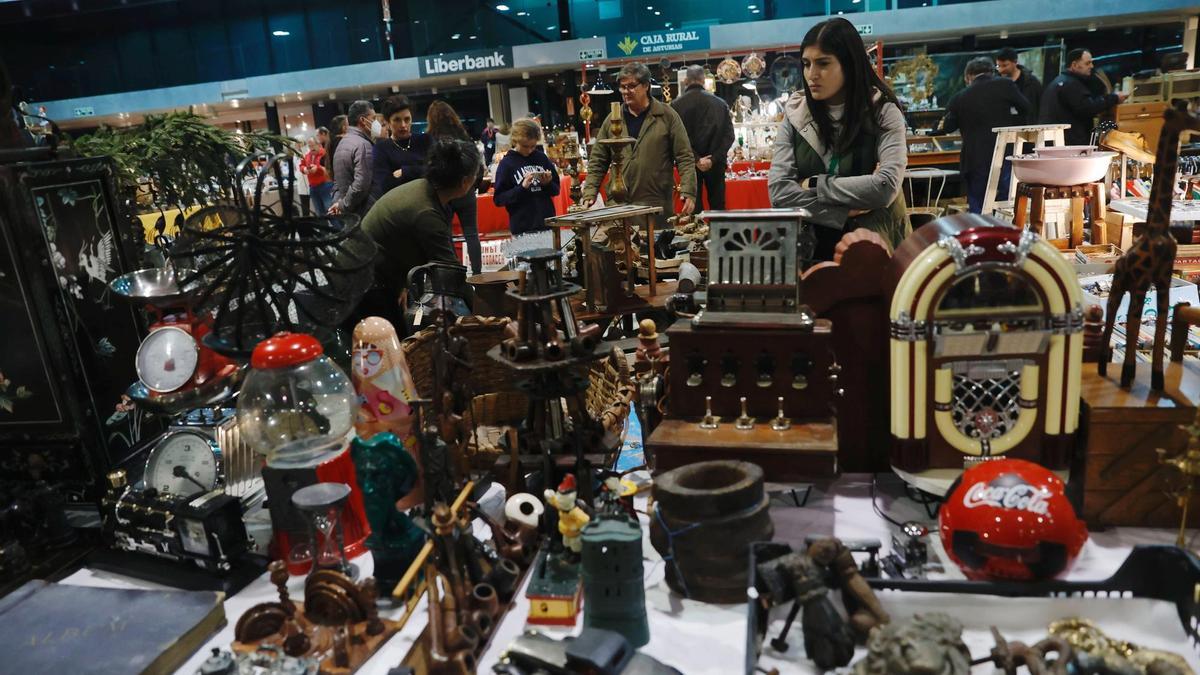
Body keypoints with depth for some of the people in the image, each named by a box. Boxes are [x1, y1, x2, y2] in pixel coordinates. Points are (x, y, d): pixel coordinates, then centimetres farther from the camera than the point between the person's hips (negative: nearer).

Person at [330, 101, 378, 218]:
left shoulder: (342, 142, 15)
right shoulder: (363, 144, -15)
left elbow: (337, 180, 20)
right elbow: (361, 185, -24)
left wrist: (338, 201, 9)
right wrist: (343, 205, -12)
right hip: (362, 215, -9)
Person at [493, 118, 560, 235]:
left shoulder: (541, 157, 3)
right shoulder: (506, 163, -3)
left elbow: (556, 189, 10)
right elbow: (499, 199, -6)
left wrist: (548, 184, -11)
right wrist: (522, 187, -17)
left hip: (547, 223, 3)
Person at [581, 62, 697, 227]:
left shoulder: (667, 116, 3)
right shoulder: (612, 119, 11)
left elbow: (685, 158, 1)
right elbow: (597, 161, 13)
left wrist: (688, 193, -9)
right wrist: (589, 193, 1)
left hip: (658, 207, -2)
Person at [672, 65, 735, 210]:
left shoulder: (676, 105, -2)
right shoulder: (720, 103, 6)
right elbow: (729, 135, 0)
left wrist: (696, 159, -10)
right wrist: (714, 159, -6)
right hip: (715, 165, 2)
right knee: (718, 207, 7)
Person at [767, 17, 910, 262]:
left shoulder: (883, 113, -2)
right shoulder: (795, 115, 4)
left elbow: (885, 187, -16)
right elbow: (778, 191, -7)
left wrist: (813, 185, -10)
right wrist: (847, 212, -13)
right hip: (813, 250, 1)